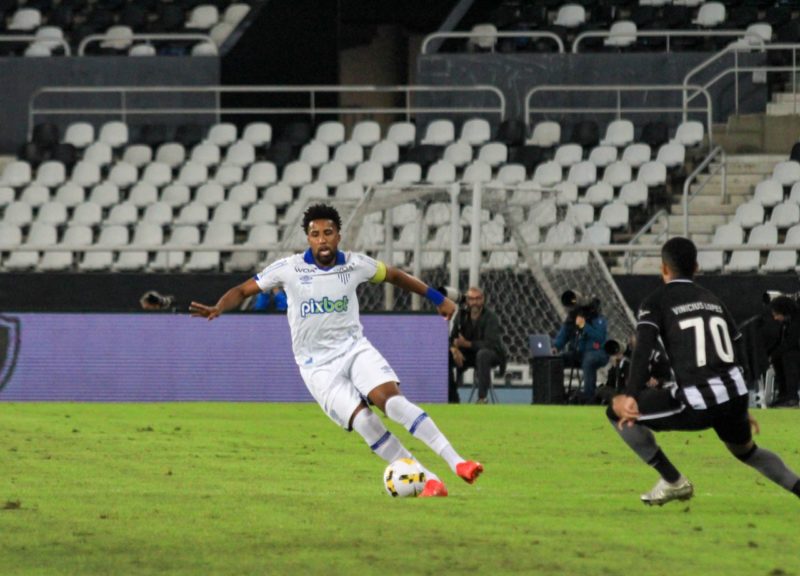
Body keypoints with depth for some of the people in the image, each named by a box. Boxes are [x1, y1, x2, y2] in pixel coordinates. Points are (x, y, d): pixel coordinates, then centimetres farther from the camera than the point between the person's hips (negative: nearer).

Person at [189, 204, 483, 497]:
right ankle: (429, 482, -16)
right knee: (363, 421, -21)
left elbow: (394, 275, 16)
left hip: (354, 348, 2)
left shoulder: (355, 264, -1)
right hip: (317, 364, -1)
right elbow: (243, 290, -1)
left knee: (391, 398, -25)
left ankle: (456, 461, -26)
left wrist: (438, 299, 21)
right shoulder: (289, 268, -8)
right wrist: (218, 308, -21)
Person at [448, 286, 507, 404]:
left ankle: (482, 397, -41)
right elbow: (452, 339, 0)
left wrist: (468, 344, -32)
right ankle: (452, 398, -8)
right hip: (469, 354, 5)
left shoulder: (490, 317, -16)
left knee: (483, 354, -40)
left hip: (494, 354, -5)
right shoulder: (462, 315, 1)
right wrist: (454, 350, -23)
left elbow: (490, 344, -26)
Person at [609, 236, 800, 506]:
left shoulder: (656, 302, 4)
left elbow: (643, 349, -12)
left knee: (616, 410, 9)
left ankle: (673, 482, 7)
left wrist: (631, 398, -22)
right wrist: (741, 409, 34)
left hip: (696, 405, -7)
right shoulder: (713, 301, 22)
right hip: (735, 397, 7)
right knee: (746, 450, 36)